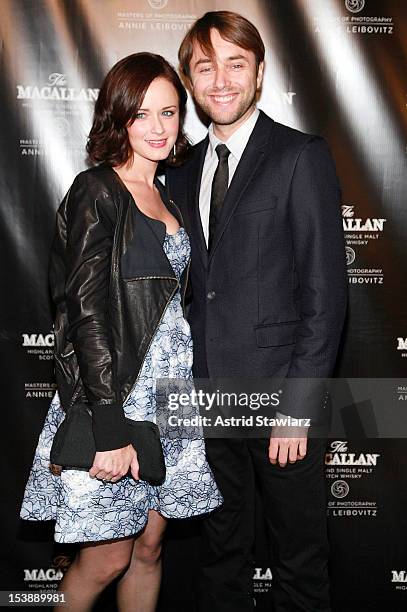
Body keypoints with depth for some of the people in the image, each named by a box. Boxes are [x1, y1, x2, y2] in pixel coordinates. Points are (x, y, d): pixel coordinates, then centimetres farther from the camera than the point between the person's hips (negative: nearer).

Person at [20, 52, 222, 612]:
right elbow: (87, 312, -16)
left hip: (168, 393, 7)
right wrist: (109, 429, -19)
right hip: (113, 395, -7)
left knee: (148, 548, 14)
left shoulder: (165, 197, 14)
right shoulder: (97, 192, -9)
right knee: (107, 559, 3)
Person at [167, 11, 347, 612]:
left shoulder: (302, 157, -6)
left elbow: (326, 291, -11)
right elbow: (190, 285, 13)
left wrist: (298, 405, -15)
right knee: (221, 554, 19)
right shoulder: (183, 170, 12)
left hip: (279, 397, -5)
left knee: (299, 563, 11)